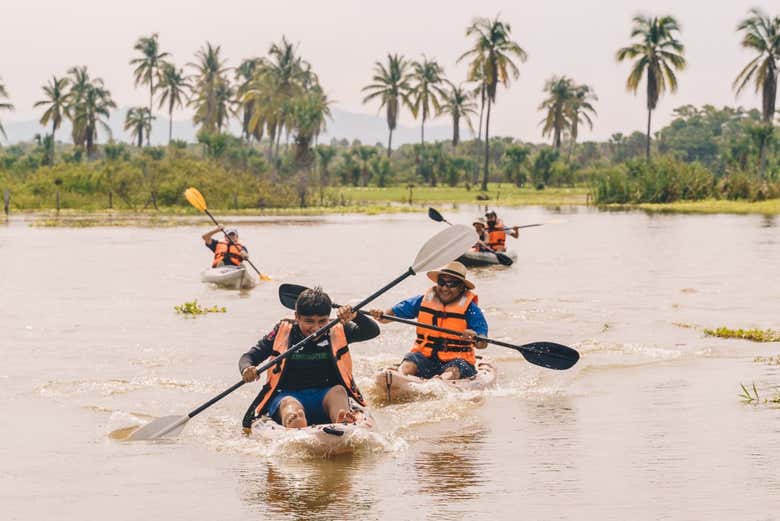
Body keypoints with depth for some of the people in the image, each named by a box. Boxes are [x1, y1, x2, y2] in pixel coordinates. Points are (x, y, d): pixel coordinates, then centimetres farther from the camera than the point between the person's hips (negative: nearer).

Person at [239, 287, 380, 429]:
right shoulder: (282, 332, 7)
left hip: (325, 396, 2)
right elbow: (250, 356, 8)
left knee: (338, 390, -31)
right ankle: (294, 428, -74)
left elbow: (373, 331, -2)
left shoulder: (337, 332, 9)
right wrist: (246, 369, -17)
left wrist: (354, 316, -23)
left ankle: (343, 422, -66)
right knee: (289, 404, -36)